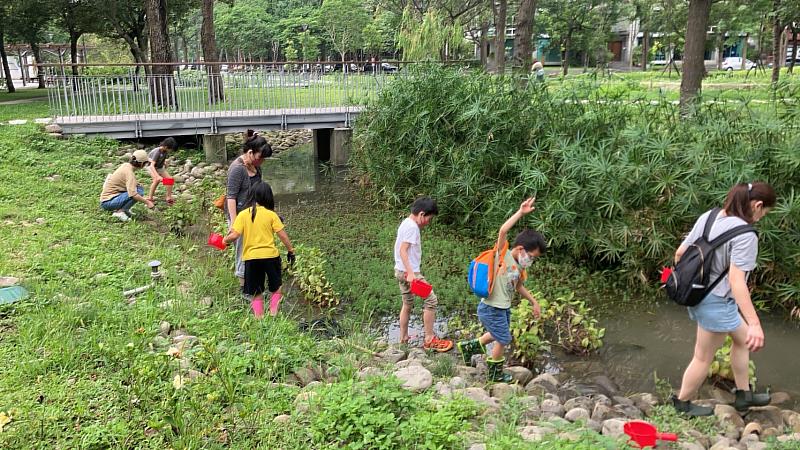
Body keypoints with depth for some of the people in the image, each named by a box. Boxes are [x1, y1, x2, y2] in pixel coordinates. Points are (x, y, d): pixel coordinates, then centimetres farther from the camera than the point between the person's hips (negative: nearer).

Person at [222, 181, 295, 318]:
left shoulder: (243, 214, -3)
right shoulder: (271, 214, -4)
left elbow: (234, 235, -11)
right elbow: (282, 235, -5)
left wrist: (225, 240, 10)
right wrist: (291, 250, 7)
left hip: (251, 258, 0)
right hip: (271, 256, 0)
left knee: (256, 294, 12)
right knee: (276, 289, 21)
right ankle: (273, 314, 15)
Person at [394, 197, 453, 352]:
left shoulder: (406, 223, 14)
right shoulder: (412, 226, -16)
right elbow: (403, 250, -23)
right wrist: (410, 273, -27)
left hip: (402, 271, 10)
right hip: (409, 271, -10)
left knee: (407, 304, 18)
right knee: (431, 300, -5)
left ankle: (403, 339, 26)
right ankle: (429, 340, -1)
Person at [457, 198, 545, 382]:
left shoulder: (519, 267, 5)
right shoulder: (503, 254, -17)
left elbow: (519, 287, 22)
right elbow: (503, 231, -33)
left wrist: (534, 302, 22)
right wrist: (521, 212, -34)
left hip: (504, 308, 9)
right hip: (491, 309, -8)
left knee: (497, 335, 25)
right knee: (503, 340, 4)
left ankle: (469, 346, 41)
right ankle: (495, 373, 25)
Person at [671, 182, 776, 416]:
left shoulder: (707, 217, 0)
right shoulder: (745, 236, -22)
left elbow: (680, 252, 5)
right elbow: (736, 281, -29)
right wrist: (755, 324, -29)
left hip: (698, 293, 9)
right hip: (716, 303, -9)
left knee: (743, 338, 27)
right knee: (704, 358, 12)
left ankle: (743, 394, 41)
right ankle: (682, 402, 31)